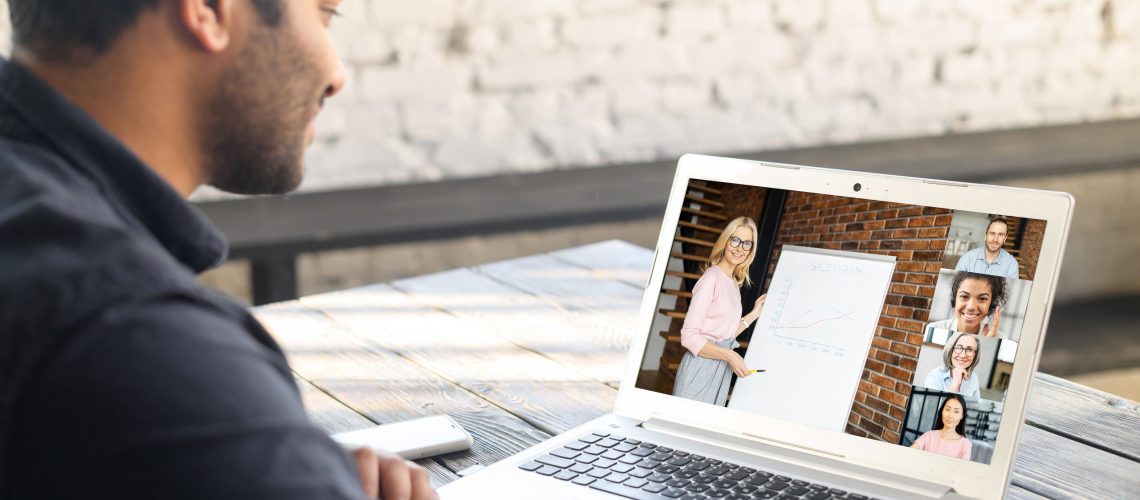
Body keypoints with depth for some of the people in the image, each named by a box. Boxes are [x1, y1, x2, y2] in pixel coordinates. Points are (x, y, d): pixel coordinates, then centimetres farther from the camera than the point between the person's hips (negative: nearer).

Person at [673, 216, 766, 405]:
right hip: (701, 367, -8)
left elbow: (725, 335, 11)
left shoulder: (734, 283, 11)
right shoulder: (712, 278, -12)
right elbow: (689, 337, -17)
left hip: (722, 372, 8)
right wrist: (730, 356, -20)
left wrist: (754, 314, 16)